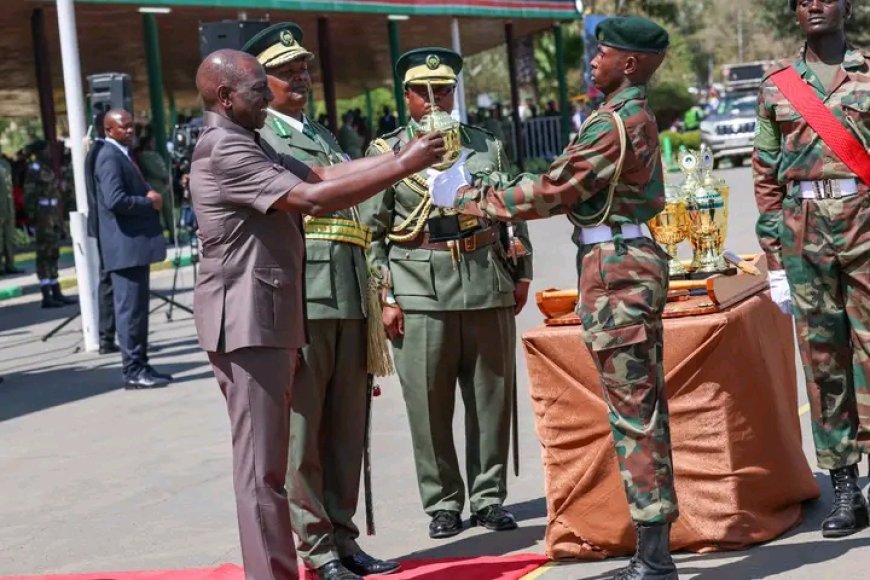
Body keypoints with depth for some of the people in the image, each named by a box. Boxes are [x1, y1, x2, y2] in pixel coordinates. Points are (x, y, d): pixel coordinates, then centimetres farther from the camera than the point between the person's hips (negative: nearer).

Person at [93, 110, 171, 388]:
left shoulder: (122, 154, 19)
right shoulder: (110, 157, -13)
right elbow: (115, 200, -26)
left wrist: (150, 195, 5)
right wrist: (150, 202, -14)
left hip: (136, 243, 10)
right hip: (125, 246, -10)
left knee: (138, 308, 12)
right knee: (130, 308, -8)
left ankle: (139, 366, 17)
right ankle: (133, 371, -6)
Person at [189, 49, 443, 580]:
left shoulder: (249, 144, 19)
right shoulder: (224, 150, -15)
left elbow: (319, 175, 12)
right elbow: (312, 198, -22)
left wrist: (397, 156, 1)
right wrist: (403, 167, -19)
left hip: (269, 318, 11)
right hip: (247, 321, -11)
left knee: (269, 459, 14)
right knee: (262, 464, -8)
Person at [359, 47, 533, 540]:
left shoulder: (488, 146, 12)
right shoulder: (387, 153, 4)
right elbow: (370, 233, 2)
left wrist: (521, 274, 11)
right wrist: (384, 298, -5)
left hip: (489, 289, 3)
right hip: (421, 294, -2)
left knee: (492, 397, 6)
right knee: (429, 405, 0)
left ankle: (489, 497, 17)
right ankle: (442, 503, 11)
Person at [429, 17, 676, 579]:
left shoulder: (615, 122, -16)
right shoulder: (636, 115, 16)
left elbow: (551, 191, -15)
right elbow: (575, 187, 18)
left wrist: (471, 197, -5)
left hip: (616, 269, -11)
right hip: (632, 261, 11)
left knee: (633, 410, -8)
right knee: (644, 407, 12)